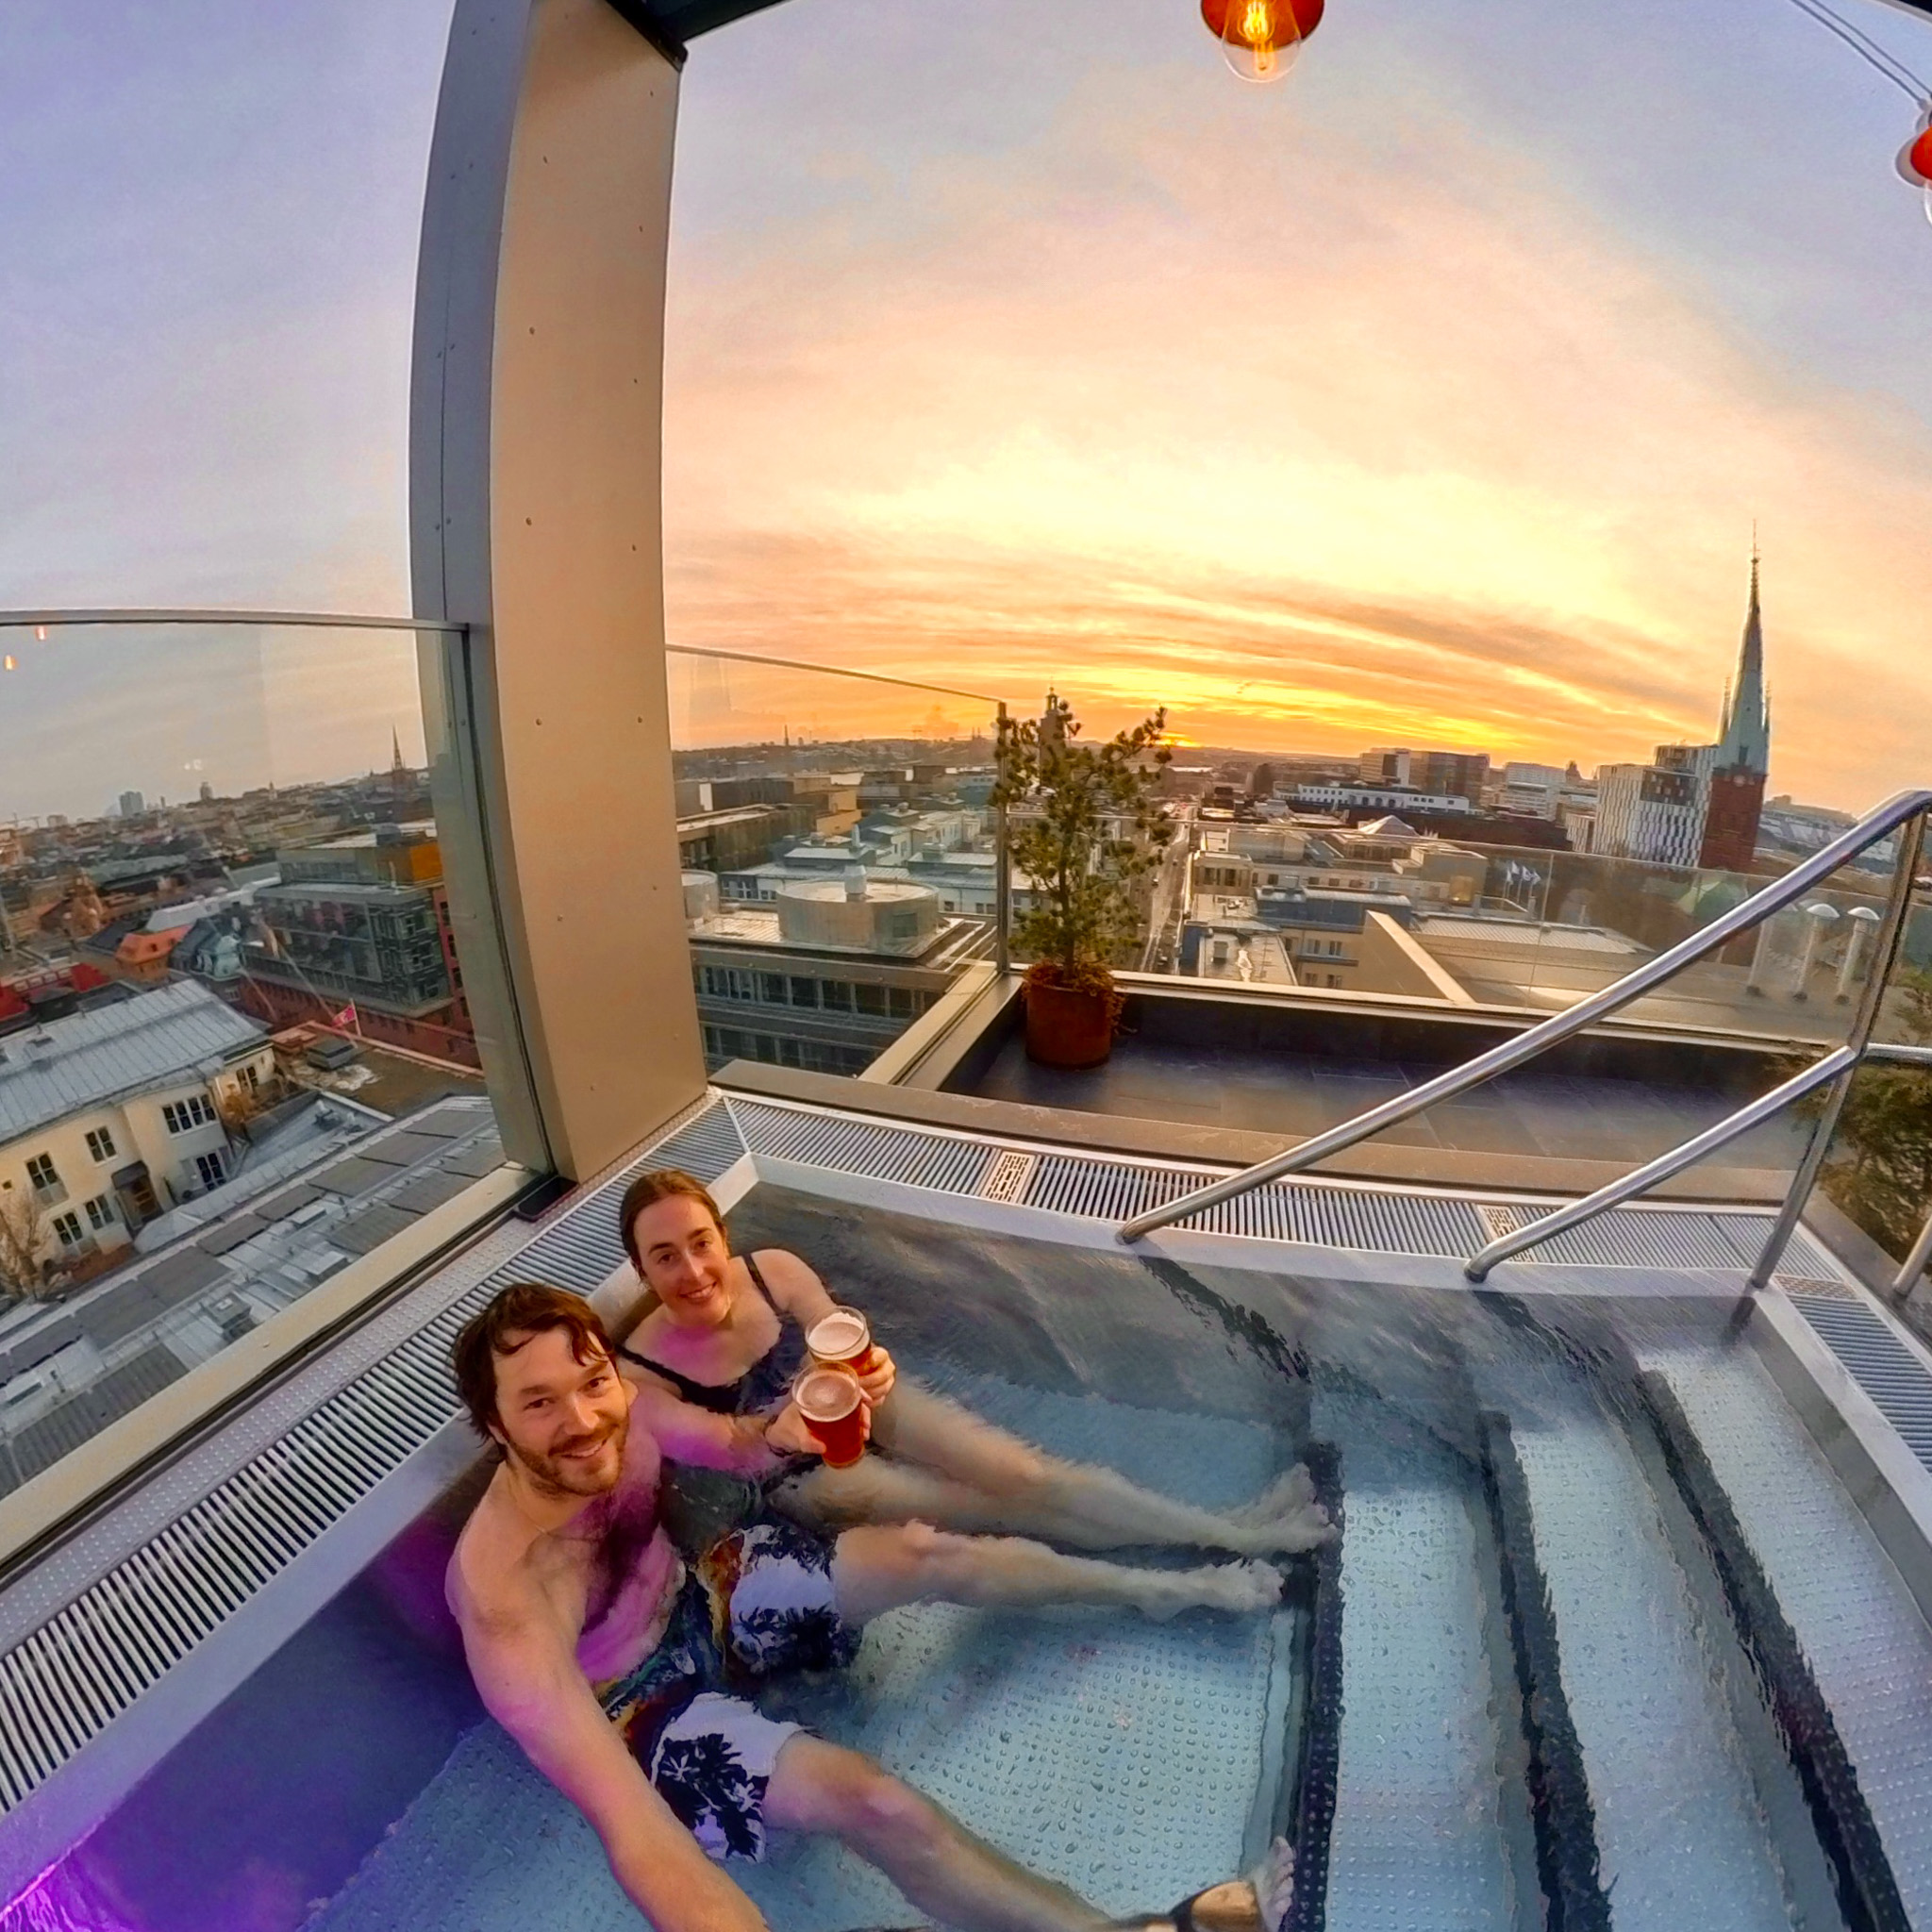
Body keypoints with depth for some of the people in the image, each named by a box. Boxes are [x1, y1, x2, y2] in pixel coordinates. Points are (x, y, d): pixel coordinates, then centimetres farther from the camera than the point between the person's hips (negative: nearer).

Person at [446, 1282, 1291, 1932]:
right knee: (877, 1803, -26)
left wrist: (773, 1435, -28)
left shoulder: (621, 1409, -22)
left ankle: (1163, 1590, 12)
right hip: (641, 1705, -5)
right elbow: (631, 1828, -40)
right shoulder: (510, 1594, -36)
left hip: (707, 1597, 5)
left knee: (929, 1555, -7)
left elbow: (725, 1443, -3)